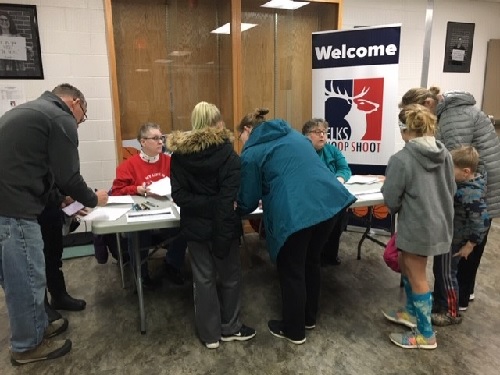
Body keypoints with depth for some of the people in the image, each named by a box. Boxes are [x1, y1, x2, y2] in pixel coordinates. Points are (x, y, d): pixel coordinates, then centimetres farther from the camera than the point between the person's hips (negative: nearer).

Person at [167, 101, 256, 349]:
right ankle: (230, 328, 31)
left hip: (195, 225, 3)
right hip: (222, 225, -3)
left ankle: (210, 334, 26)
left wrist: (200, 205, -11)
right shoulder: (227, 154, -14)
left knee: (203, 279, 14)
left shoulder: (179, 154, -3)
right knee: (230, 276, 16)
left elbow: (179, 195, -10)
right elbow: (228, 198, -21)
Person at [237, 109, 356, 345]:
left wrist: (238, 210, 29)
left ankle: (294, 330, 31)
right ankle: (309, 318, 43)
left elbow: (248, 200, 6)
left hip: (294, 212, -7)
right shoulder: (294, 135, 25)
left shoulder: (251, 152, 5)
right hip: (330, 200, 8)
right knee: (311, 263, 25)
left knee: (291, 272, 13)